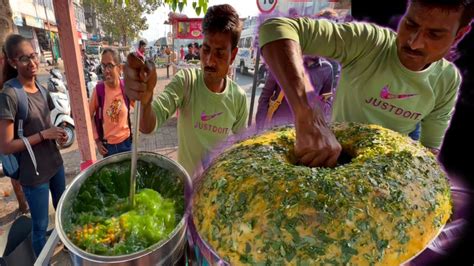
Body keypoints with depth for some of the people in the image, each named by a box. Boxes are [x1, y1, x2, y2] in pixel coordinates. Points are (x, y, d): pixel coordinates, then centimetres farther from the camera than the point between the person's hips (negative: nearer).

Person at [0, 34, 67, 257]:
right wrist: (43, 135, -22)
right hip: (34, 172, -7)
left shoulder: (41, 89, 1)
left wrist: (58, 133, -4)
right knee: (41, 225, 10)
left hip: (55, 163, 7)